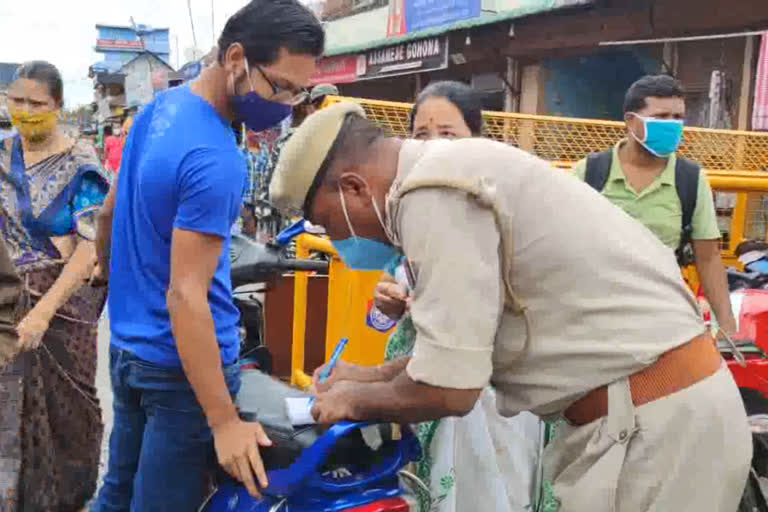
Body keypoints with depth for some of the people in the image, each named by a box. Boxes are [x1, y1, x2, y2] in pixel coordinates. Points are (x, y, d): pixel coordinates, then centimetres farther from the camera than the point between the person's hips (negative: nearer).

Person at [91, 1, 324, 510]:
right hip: (181, 364, -9)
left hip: (128, 346, 9)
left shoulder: (160, 107, 3)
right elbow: (185, 296, -27)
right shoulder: (215, 161, -25)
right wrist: (224, 422, -25)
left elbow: (110, 214, 15)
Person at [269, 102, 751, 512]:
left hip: (652, 422, -9)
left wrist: (356, 401, 0)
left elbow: (446, 389, -18)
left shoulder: (434, 194, -19)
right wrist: (375, 375, 23)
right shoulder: (452, 169, 11)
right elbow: (463, 342, 22)